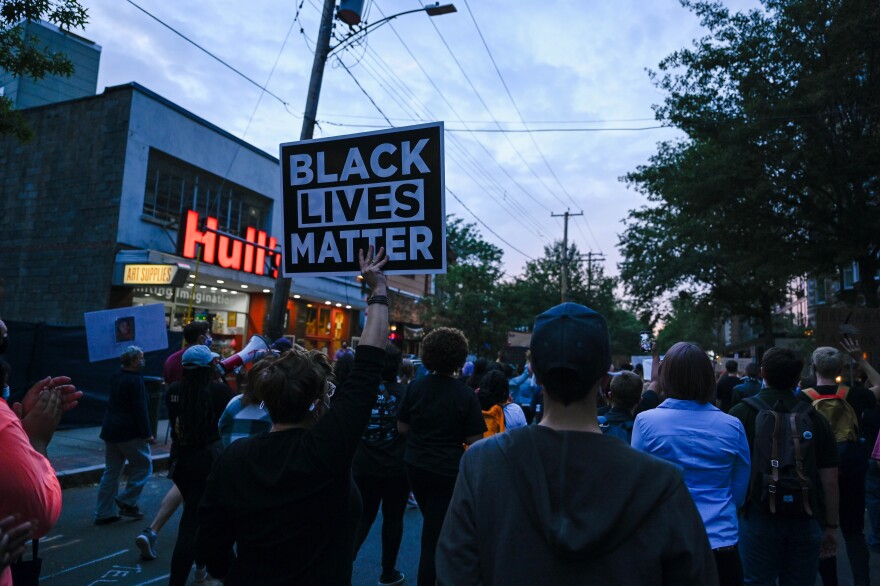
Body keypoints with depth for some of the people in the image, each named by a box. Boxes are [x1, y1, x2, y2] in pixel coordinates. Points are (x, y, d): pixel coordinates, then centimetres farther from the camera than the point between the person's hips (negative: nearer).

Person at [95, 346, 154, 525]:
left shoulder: (116, 378, 12)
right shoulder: (135, 380, -15)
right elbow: (140, 410, -18)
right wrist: (147, 434, -15)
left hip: (110, 430, 9)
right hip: (129, 432, -9)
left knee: (111, 471, 13)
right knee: (143, 464, 6)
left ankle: (104, 513, 17)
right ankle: (127, 502, 4)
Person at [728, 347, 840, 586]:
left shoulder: (741, 413, -6)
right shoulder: (815, 418, 2)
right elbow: (830, 479, 5)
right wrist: (831, 527, 15)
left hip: (758, 515, -3)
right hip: (805, 520, 3)